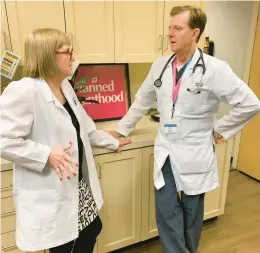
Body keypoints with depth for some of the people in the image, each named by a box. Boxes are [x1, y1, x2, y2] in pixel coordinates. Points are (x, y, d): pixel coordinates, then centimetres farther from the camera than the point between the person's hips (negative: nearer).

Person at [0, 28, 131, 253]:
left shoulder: (66, 87, 7)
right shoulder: (23, 91, -21)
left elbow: (84, 128, 15)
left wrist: (113, 142, 21)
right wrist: (48, 154, -28)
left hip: (78, 185, 9)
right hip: (49, 193, -8)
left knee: (92, 230, 23)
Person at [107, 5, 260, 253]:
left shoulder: (215, 69, -13)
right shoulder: (160, 65, 1)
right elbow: (142, 100, 11)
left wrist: (220, 130, -7)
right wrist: (121, 129, 13)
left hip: (194, 154, -3)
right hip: (165, 151, 3)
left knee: (191, 211, 17)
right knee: (166, 211, 7)